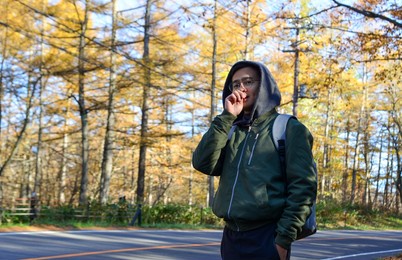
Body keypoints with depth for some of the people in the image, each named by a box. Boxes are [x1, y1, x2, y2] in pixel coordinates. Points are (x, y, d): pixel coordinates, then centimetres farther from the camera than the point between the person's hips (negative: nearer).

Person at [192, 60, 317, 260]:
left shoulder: (288, 128, -1)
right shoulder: (231, 132, 15)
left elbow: (302, 186, -8)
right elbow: (203, 164, -2)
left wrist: (284, 237, -14)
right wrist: (226, 117, -5)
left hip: (266, 239, -5)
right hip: (231, 238, 6)